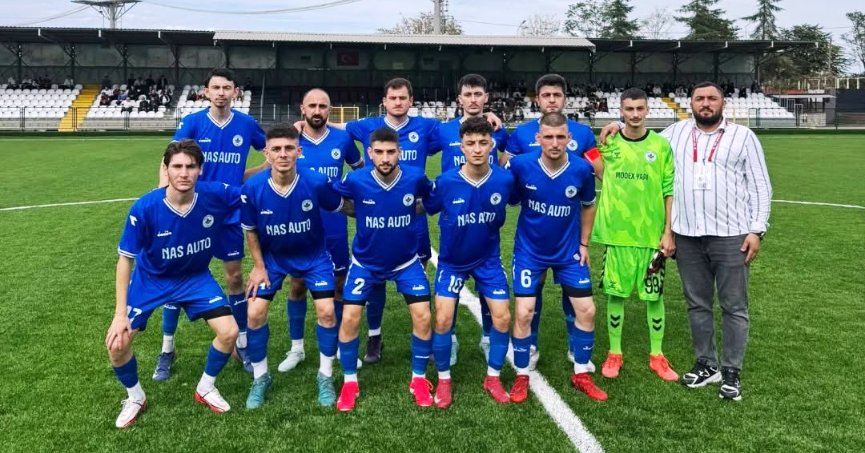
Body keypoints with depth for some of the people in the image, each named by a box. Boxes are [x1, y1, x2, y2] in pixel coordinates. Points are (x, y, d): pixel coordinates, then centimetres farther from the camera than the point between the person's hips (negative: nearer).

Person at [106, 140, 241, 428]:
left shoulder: (215, 195, -25)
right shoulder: (145, 208, -30)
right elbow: (125, 259, -19)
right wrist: (120, 313, -19)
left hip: (196, 277, 2)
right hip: (150, 280, -1)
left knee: (229, 332, -11)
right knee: (117, 343, -9)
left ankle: (205, 389, 19)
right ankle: (135, 399, 23)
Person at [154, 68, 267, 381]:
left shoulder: (247, 124, -1)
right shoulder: (192, 122, -6)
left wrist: (246, 175, 0)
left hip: (229, 213, 1)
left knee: (234, 276, 8)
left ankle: (242, 344, 24)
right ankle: (167, 351, 19)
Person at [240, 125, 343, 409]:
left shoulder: (316, 182, -27)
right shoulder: (252, 189, -23)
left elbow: (339, 207, -4)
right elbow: (250, 230, -5)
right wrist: (258, 266, -4)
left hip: (313, 255, -1)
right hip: (272, 257, 1)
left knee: (326, 311, -10)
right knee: (255, 313, -6)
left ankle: (325, 377, 14)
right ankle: (260, 378, 19)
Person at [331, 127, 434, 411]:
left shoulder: (415, 178, -18)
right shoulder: (355, 180, -21)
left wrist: (414, 211, -3)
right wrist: (360, 212, -2)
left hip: (406, 262, 0)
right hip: (365, 262, 0)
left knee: (422, 316, -7)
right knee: (349, 319, -6)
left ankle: (419, 380, 15)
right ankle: (349, 383, 16)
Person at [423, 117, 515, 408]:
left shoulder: (505, 180, -18)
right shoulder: (445, 182, -22)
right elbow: (424, 209, -4)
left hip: (489, 259, 2)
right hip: (452, 261, -1)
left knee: (502, 318, -2)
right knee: (443, 320, -7)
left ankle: (493, 378, 21)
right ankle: (444, 380, 16)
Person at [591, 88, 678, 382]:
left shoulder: (661, 145, 0)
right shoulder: (608, 143, 2)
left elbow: (670, 191, 2)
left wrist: (669, 232, -2)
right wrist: (602, 140, -8)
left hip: (651, 234, 0)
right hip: (615, 232, 0)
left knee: (654, 295, 8)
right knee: (615, 293, 8)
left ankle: (657, 356, 22)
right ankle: (614, 354, 22)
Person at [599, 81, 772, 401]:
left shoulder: (743, 136, 3)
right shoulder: (676, 133, 11)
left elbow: (760, 186, 2)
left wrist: (757, 230, -6)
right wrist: (621, 128, 10)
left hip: (731, 236, -3)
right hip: (687, 237, 3)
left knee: (734, 306, 2)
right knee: (697, 304, 11)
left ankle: (732, 371, 13)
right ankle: (706, 364, 25)